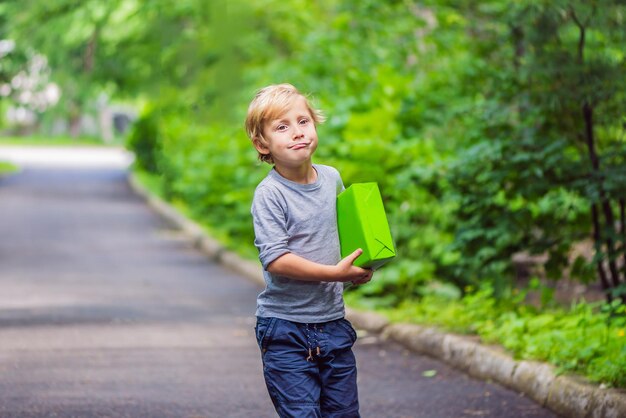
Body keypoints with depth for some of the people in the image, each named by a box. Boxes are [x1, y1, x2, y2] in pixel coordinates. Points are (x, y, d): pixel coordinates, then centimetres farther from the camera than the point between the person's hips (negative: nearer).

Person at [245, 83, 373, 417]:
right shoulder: (269, 194, -14)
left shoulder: (332, 178, 5)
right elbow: (275, 259, -22)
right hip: (286, 328, -6)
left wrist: (360, 265, 4)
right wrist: (335, 272, -24)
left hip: (332, 320, 6)